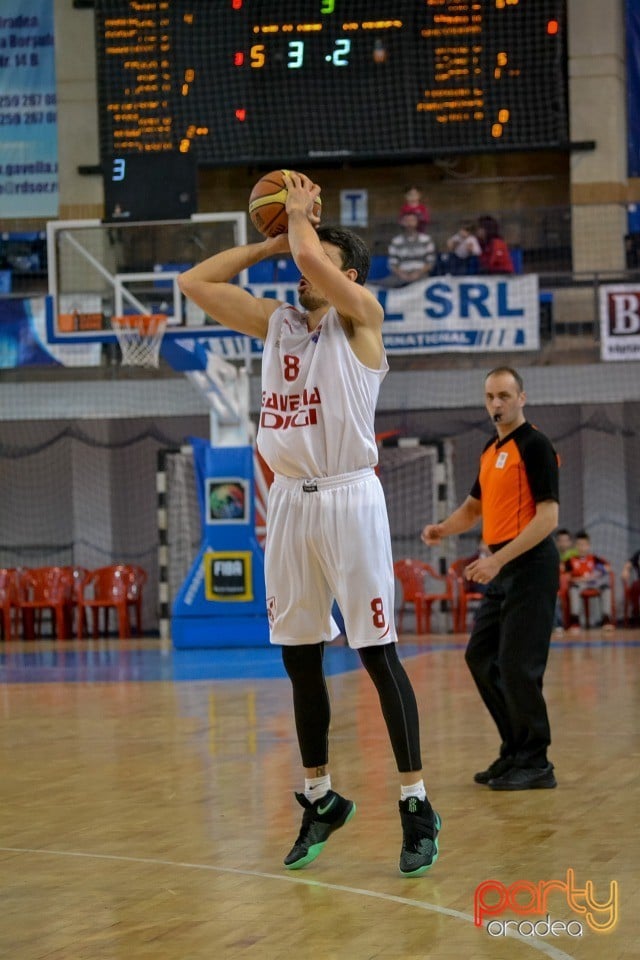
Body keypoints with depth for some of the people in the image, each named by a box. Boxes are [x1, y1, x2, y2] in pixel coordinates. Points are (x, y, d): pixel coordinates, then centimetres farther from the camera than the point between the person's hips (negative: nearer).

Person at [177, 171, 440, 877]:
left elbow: (311, 257, -21)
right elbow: (195, 282, 14)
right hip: (290, 501, 6)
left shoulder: (361, 317, -3)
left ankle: (416, 806, -1)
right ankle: (320, 800, 23)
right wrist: (267, 242, 13)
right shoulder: (275, 323, 14)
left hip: (348, 497, -6)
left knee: (377, 653, -6)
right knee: (298, 657, 10)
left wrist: (301, 212, -1)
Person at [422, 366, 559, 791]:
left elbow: (548, 516, -18)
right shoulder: (491, 451, 16)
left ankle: (536, 764, 0)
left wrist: (498, 560, -23)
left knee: (518, 665, -9)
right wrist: (443, 529, 7)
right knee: (481, 657, 12)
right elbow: (475, 505, 28)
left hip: (529, 566, -9)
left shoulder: (535, 446, -11)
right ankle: (515, 751, 21)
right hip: (501, 571, 9)